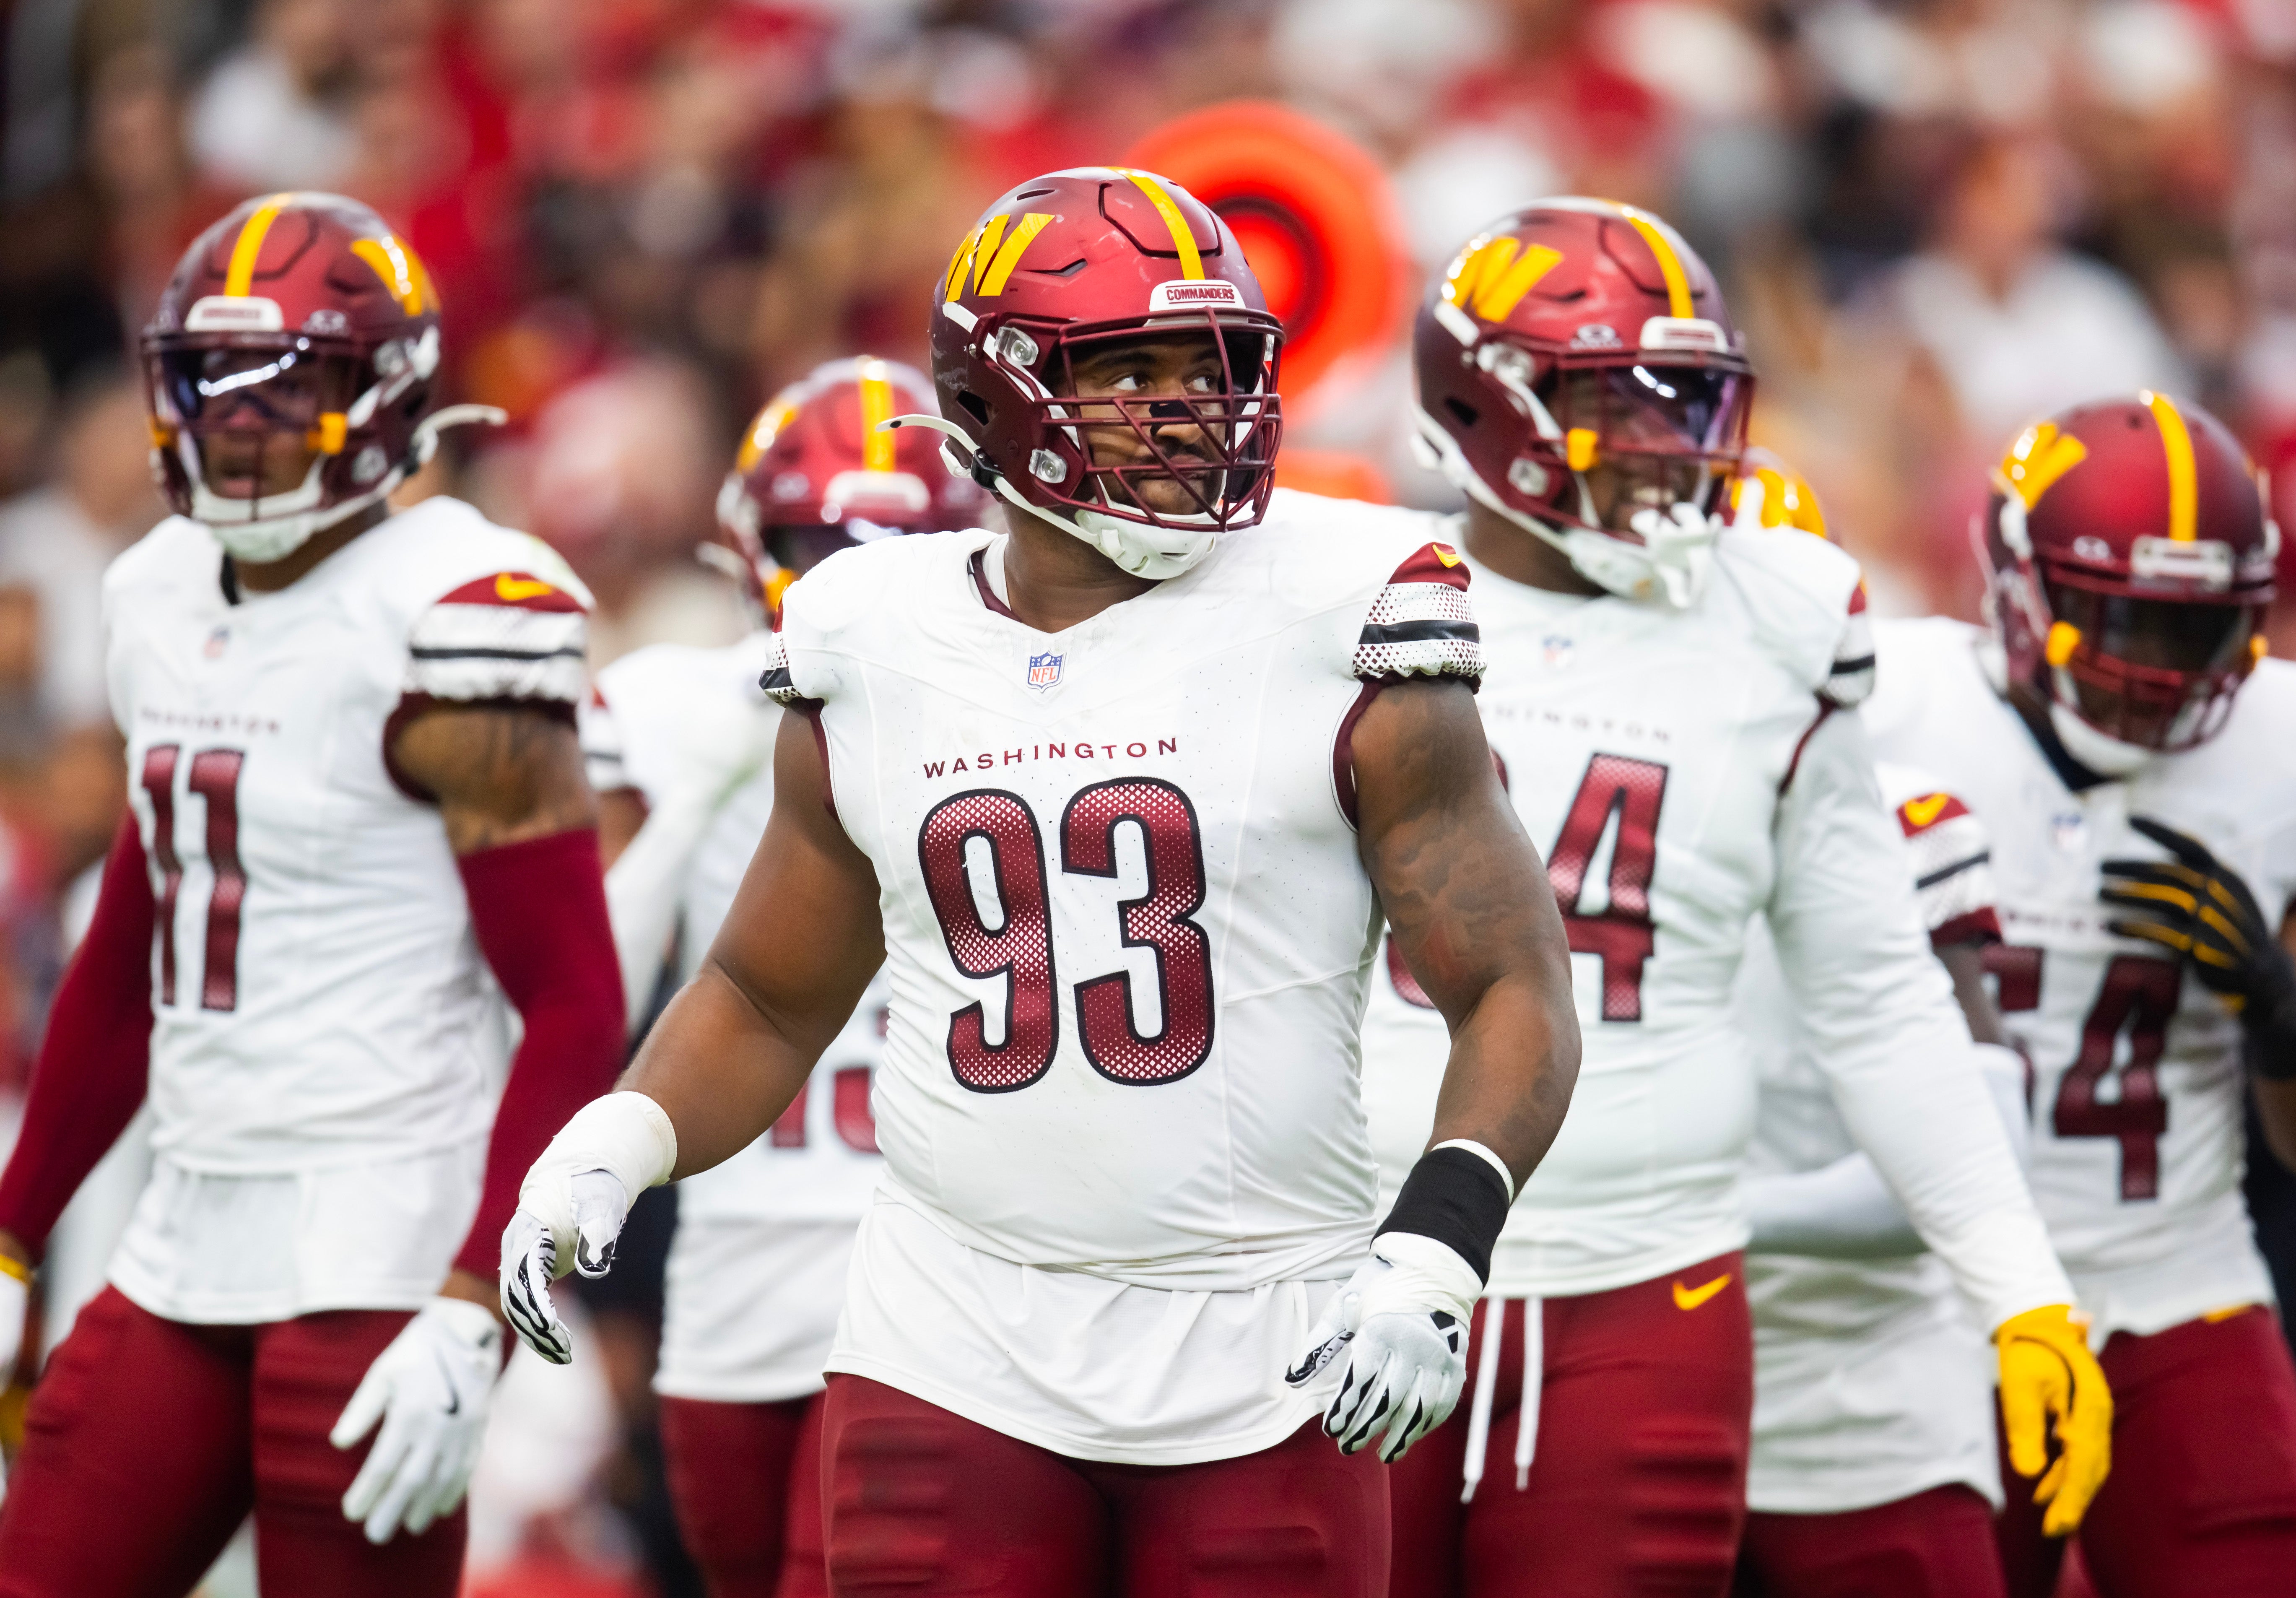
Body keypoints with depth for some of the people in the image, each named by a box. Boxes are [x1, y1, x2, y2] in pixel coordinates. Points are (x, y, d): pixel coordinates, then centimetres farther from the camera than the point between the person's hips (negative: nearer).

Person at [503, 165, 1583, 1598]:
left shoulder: (1333, 634, -3)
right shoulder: (876, 661, 7)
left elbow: (1519, 993, -2)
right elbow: (768, 1000, 20)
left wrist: (1436, 1254, -18)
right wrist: (611, 1146, 0)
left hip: (1266, 1368, -2)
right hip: (958, 1359, 2)